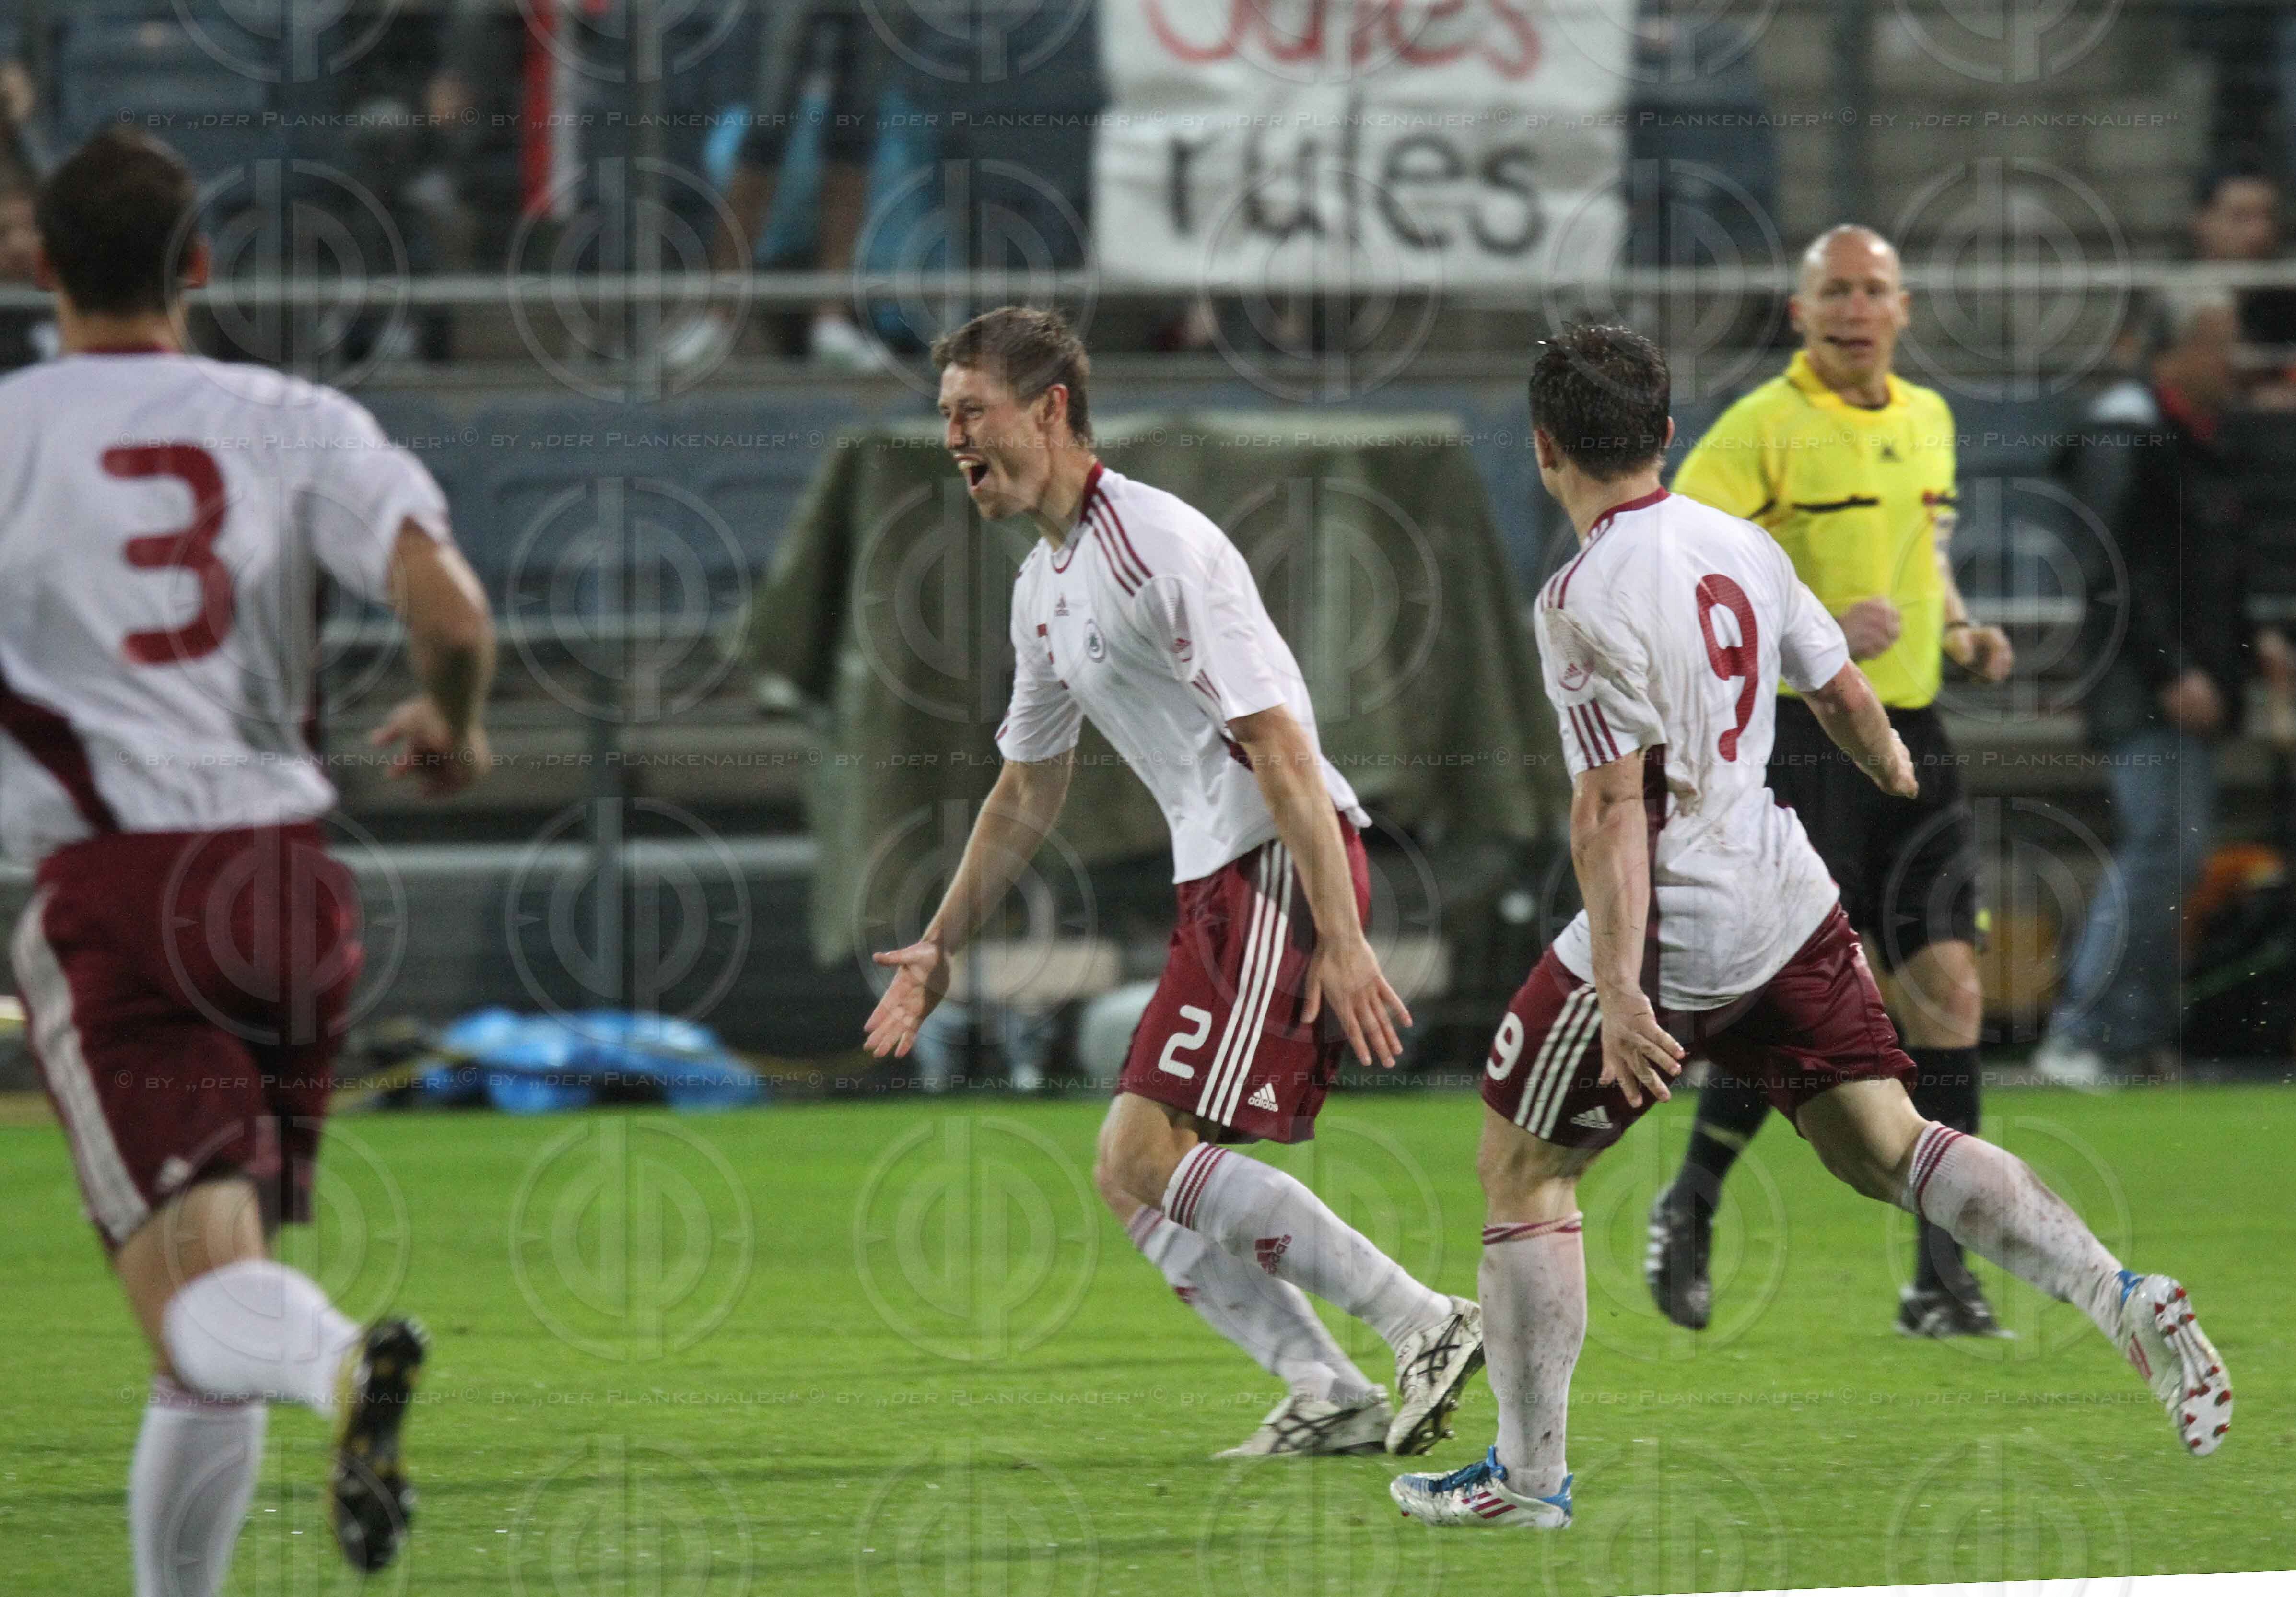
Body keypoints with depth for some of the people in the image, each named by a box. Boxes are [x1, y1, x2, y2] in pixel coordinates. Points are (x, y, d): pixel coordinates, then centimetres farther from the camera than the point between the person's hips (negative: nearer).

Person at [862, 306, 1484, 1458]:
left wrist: (1341, 941, -24)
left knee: (1147, 1158, -17)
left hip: (1286, 871, -10)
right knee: (1135, 1177, 5)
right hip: (1220, 885, 10)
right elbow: (1028, 790, 29)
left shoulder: (1158, 545, -14)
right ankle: (1333, 1397, 5)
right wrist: (942, 945, 27)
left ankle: (1426, 1327, -13)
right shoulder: (1045, 584, 16)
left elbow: (1278, 745, -20)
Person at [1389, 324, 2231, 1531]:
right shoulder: (1742, 545, 4)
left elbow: (1612, 808, -21)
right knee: (1885, 1146, 10)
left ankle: (1528, 1474, 11)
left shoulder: (1586, 599, -17)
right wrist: (1902, 779, 39)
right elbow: (1843, 696, 17)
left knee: (1520, 1167, 8)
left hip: (1670, 932, -7)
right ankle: (2120, 1299, -7)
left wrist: (1617, 991, -22)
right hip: (1791, 904, 7)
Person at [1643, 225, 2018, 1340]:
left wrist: (1960, 630, 11)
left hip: (1909, 737, 6)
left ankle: (1943, 1272, 2)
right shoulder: (1763, 429, -8)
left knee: (1947, 984, -2)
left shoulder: (1927, 422, 14)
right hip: (1796, 736, -6)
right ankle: (1689, 1209, 14)